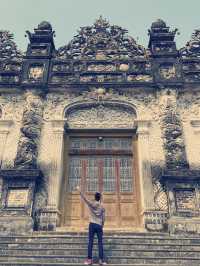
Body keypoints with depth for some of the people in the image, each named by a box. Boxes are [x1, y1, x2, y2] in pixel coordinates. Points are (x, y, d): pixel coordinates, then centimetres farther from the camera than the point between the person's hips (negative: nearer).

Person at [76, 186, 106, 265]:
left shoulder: (91, 204, -1)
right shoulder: (102, 207, 6)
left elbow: (84, 198, -1)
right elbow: (103, 218, 7)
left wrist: (79, 191, 5)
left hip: (92, 224, -1)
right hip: (99, 225, 1)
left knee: (90, 242, 1)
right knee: (100, 243, 4)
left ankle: (89, 259, 0)